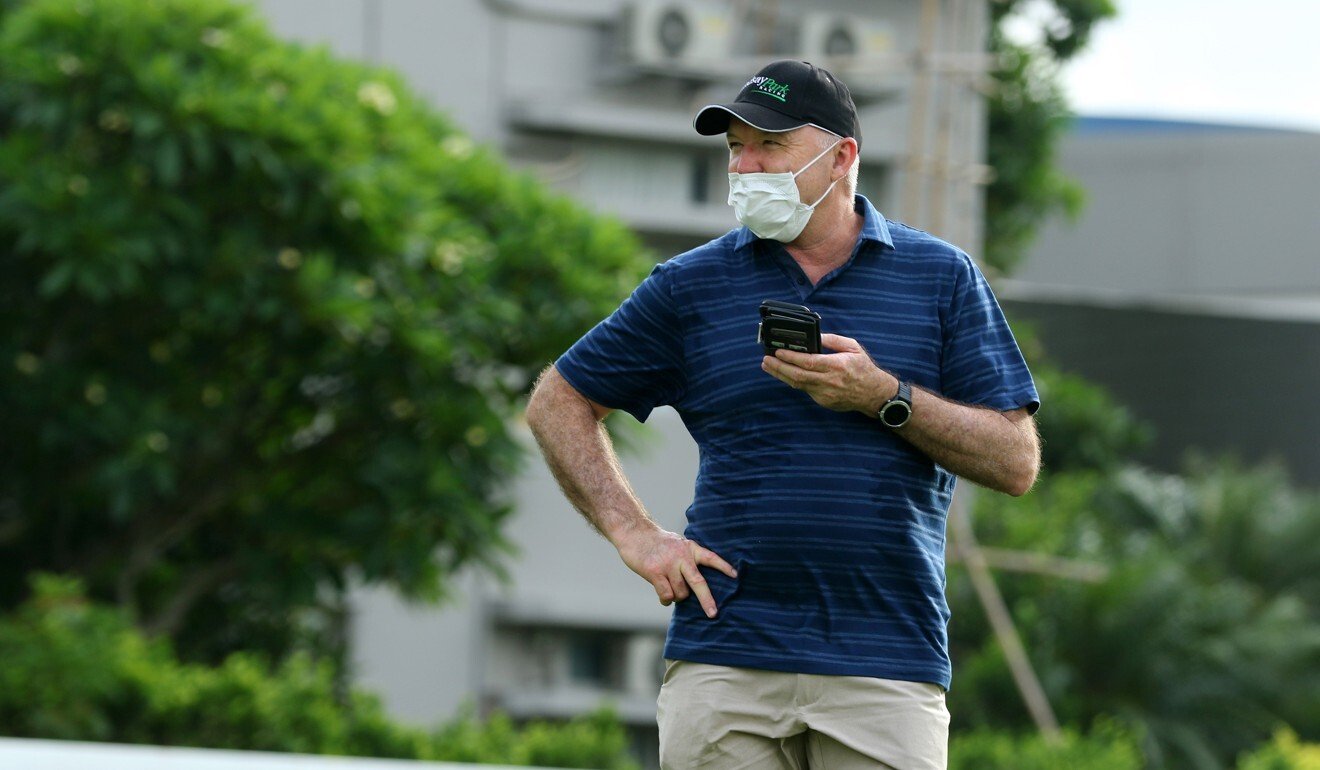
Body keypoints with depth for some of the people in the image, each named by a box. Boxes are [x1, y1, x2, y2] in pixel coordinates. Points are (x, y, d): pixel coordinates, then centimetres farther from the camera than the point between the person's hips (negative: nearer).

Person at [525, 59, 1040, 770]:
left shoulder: (942, 278, 8)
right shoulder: (692, 284, 10)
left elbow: (1017, 463, 3)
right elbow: (558, 403, 17)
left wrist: (884, 397, -10)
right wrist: (634, 534, 4)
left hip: (886, 670, -1)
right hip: (724, 660, 1)